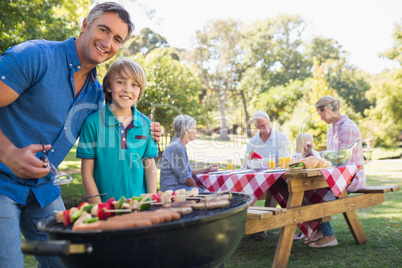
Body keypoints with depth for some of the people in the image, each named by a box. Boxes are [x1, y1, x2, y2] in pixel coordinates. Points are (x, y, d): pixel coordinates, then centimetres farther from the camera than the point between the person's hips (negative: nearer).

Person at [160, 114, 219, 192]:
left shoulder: (178, 146, 18)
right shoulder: (177, 148, -16)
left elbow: (187, 171, 22)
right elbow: (184, 177, -15)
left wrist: (207, 170, 20)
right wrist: (197, 189, -2)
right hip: (173, 189, -10)